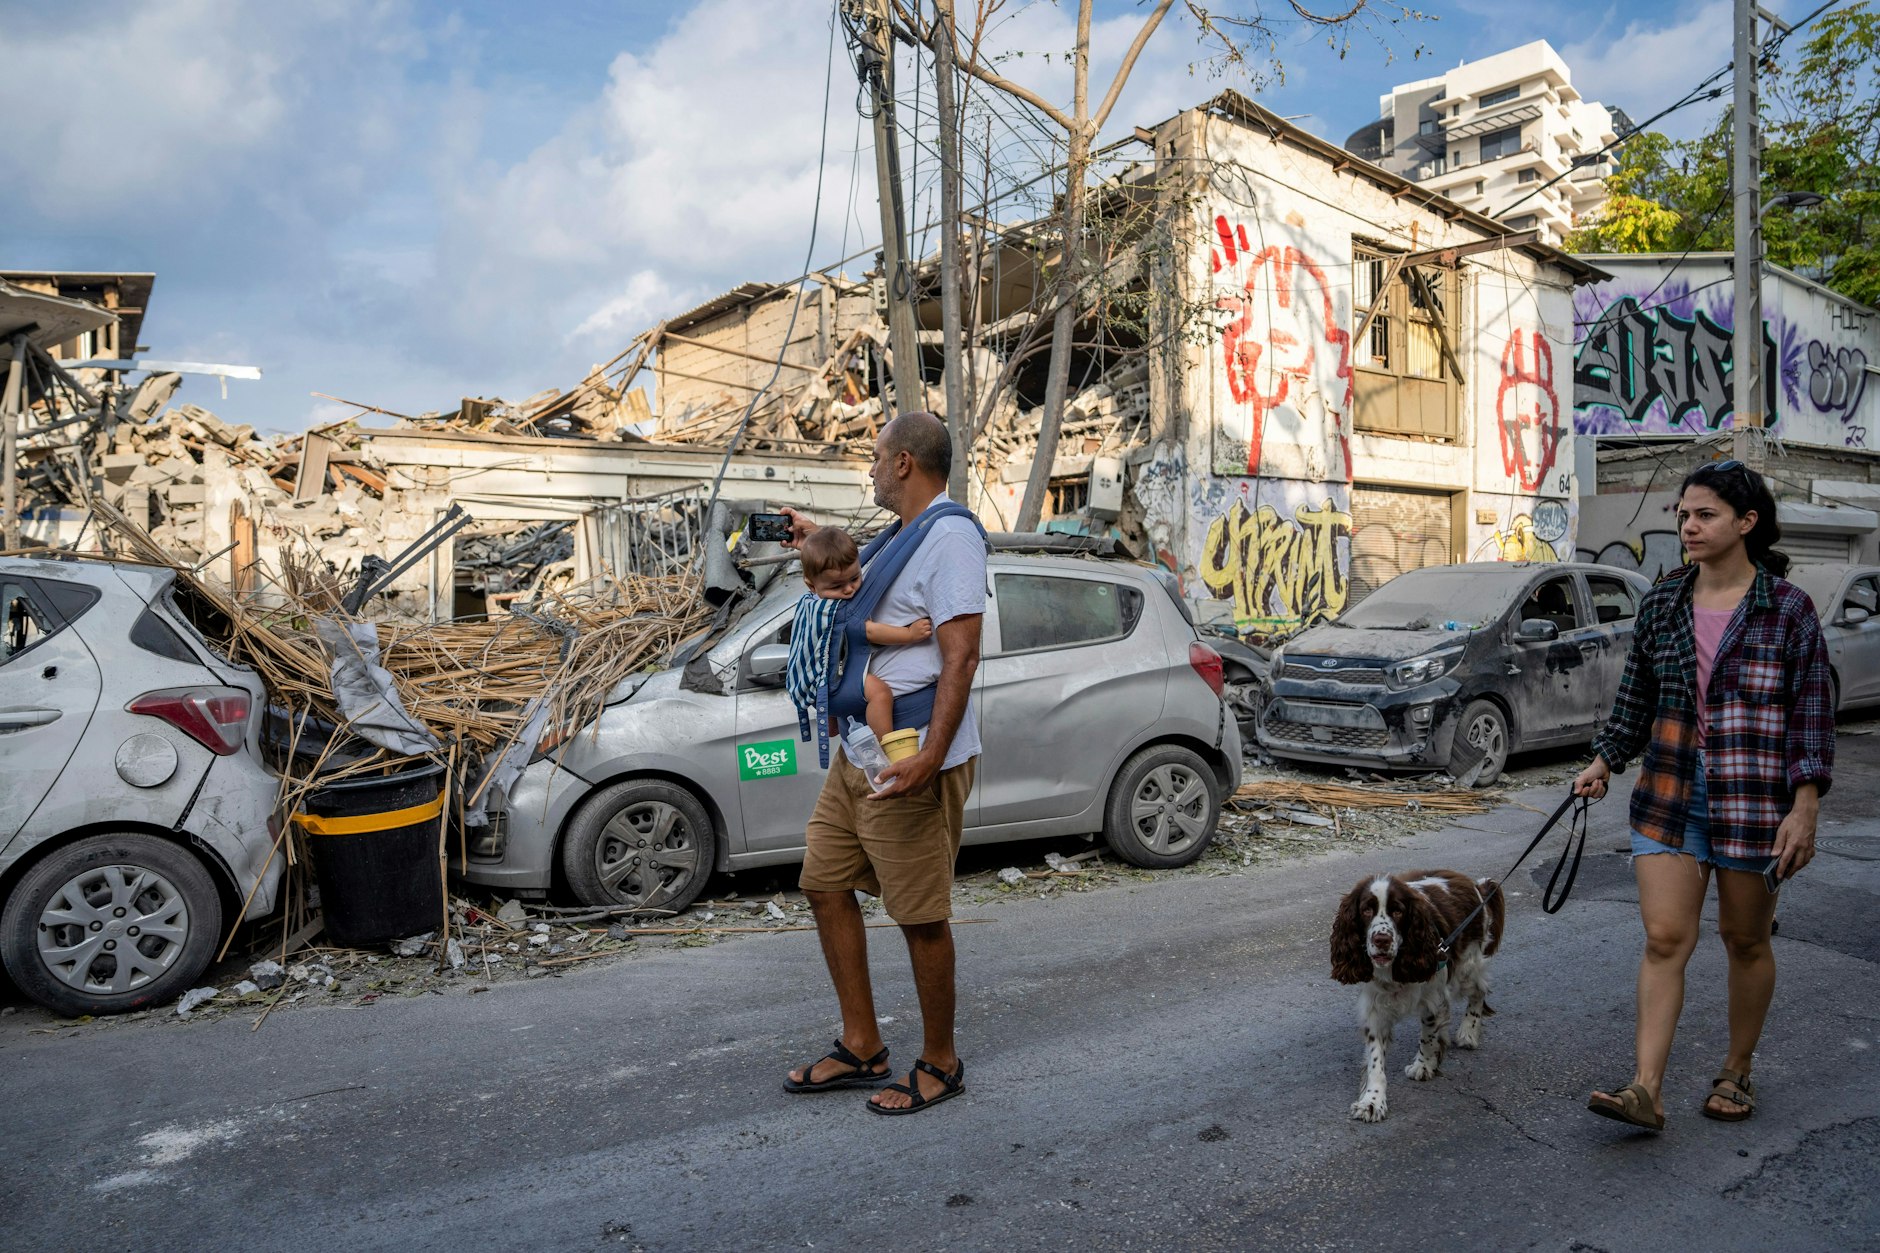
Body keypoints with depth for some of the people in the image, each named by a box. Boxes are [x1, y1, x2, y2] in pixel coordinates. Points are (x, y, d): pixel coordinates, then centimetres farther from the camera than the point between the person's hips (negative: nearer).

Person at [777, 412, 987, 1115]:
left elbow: (961, 657, -23)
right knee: (825, 885, 14)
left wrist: (931, 755, -31)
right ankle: (862, 1048, 27)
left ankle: (940, 1066, 21)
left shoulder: (952, 537, -15)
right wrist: (820, 547, 34)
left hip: (910, 763, -11)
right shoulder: (906, 536, 17)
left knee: (921, 918, 1)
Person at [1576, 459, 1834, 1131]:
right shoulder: (1663, 602, 6)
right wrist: (1604, 762, 7)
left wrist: (1804, 806, -11)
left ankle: (1737, 1072, 30)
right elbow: (1635, 696, 14)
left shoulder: (1788, 607, -4)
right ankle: (1647, 1089, -2)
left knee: (1745, 940, 12)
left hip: (1754, 799, -2)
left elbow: (1813, 712, -5)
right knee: (1664, 938, -3)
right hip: (1670, 794, 3)